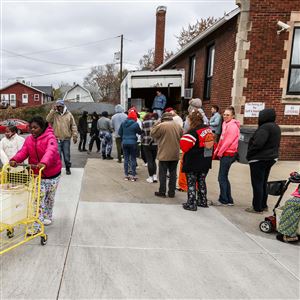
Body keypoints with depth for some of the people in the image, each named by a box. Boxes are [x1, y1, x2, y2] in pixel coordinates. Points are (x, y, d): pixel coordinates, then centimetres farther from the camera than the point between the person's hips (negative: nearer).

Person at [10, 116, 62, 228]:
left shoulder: (50, 137, -18)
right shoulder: (29, 139, 0)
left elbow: (51, 151, -36)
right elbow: (23, 152, -12)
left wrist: (44, 163, -55)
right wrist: (15, 160, -34)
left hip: (52, 174, -3)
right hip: (37, 175, 3)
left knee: (50, 197, 16)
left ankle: (48, 216, 40)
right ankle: (36, 226, 2)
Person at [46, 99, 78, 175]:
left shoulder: (69, 114, 6)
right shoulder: (54, 114, 4)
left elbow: (73, 126, 5)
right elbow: (48, 120, -13)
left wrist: (74, 136, -1)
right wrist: (53, 110, -14)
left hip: (66, 139, 1)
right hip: (57, 139, 0)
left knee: (67, 155, 8)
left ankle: (68, 168, 23)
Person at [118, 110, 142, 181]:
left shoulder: (123, 123, 2)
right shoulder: (135, 124, -10)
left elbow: (119, 133, 7)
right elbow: (140, 132, 2)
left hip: (124, 142, 4)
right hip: (132, 142, -4)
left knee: (126, 159, 11)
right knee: (133, 159, 4)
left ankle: (126, 175, 15)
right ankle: (133, 176, 6)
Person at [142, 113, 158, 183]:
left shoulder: (143, 123, -1)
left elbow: (142, 133, 1)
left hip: (146, 144, -1)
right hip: (155, 143, 2)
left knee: (149, 161, 6)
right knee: (153, 160, 15)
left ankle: (151, 177, 8)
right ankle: (155, 176, 9)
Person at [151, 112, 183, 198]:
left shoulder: (161, 126, -13)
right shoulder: (178, 126, 5)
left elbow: (153, 134, -1)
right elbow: (181, 137, 13)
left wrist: (156, 124, 6)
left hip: (164, 155, -5)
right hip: (175, 155, 5)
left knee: (162, 173, 5)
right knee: (173, 173, 11)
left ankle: (162, 192, 11)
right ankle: (172, 192, 17)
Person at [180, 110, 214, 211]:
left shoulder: (193, 132, -19)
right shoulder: (209, 129, 3)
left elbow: (184, 145, -22)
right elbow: (212, 144, 11)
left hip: (193, 163, -7)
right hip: (206, 162, 7)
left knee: (191, 183, 5)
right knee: (201, 181, 20)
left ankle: (191, 204, 8)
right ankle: (202, 201, 29)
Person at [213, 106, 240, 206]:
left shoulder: (232, 126, -14)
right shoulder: (225, 124, 14)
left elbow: (228, 141, -18)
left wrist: (220, 153, -11)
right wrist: (217, 151, 11)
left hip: (228, 155, -9)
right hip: (225, 154, 9)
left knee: (222, 178, -3)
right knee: (224, 177, 14)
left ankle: (224, 200, 8)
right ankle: (229, 200, 22)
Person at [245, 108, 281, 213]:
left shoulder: (265, 127, -20)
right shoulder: (276, 127, 12)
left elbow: (257, 143, -27)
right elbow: (276, 144, 18)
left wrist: (249, 154, -14)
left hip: (259, 159, -10)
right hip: (270, 158, 10)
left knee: (257, 184, 0)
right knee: (263, 183, 18)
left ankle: (257, 207, 7)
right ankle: (263, 205, 27)